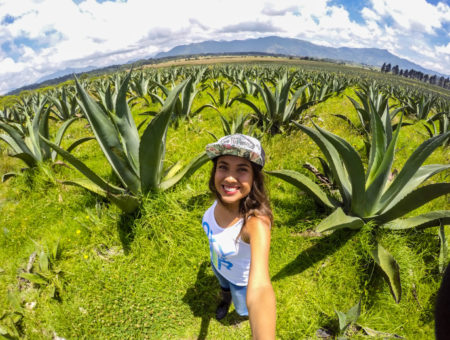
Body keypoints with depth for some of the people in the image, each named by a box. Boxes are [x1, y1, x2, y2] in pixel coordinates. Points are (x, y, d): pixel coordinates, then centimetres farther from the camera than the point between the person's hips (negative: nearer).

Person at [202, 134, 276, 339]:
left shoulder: (256, 221, -47)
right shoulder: (224, 196, -29)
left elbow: (259, 290, -60)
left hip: (243, 275, -4)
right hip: (219, 264, 4)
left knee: (243, 309, 30)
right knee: (224, 287, 38)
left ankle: (240, 306, 66)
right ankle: (225, 300, 73)